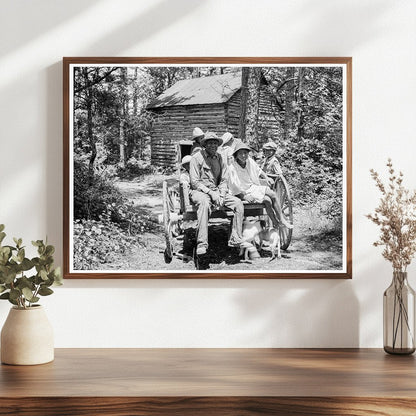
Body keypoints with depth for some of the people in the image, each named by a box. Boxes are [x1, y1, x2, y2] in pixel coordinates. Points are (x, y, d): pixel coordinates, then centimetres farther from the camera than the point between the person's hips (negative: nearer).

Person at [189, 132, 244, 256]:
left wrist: (221, 195, -6)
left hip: (217, 191, 6)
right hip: (199, 191, -6)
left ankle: (236, 240, -15)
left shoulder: (219, 158, 12)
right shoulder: (197, 158, -4)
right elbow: (195, 182, -9)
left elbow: (223, 180, 12)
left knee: (238, 203, -15)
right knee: (204, 203, -39)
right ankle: (201, 244, -42)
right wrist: (211, 193, -18)